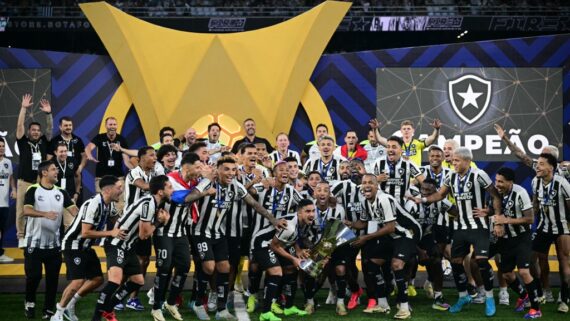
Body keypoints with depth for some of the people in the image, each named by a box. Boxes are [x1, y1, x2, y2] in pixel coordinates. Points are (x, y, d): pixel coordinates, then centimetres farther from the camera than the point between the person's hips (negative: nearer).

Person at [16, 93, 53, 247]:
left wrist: (48, 113, -11)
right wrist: (24, 108, -10)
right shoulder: (23, 142, 4)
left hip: (41, 182, 2)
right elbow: (20, 125, -5)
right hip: (25, 182, -2)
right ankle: (21, 237, 6)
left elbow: (50, 128, 2)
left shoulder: (44, 142, 10)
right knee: (21, 210, -1)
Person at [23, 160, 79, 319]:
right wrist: (45, 214, -37)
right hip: (34, 242, -4)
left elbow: (74, 209, -3)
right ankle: (29, 303, 23)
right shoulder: (33, 190, -7)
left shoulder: (61, 192, 6)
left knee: (53, 278, 6)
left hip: (54, 243, 4)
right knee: (34, 275, -3)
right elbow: (26, 211, -21)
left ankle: (49, 309, 17)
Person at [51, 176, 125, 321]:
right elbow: (85, 232, -28)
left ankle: (70, 305, 24)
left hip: (86, 247, 9)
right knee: (78, 281, -17)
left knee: (97, 279, 9)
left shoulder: (109, 204, 2)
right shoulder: (93, 204, -26)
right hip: (73, 245, -9)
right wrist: (110, 233, -27)